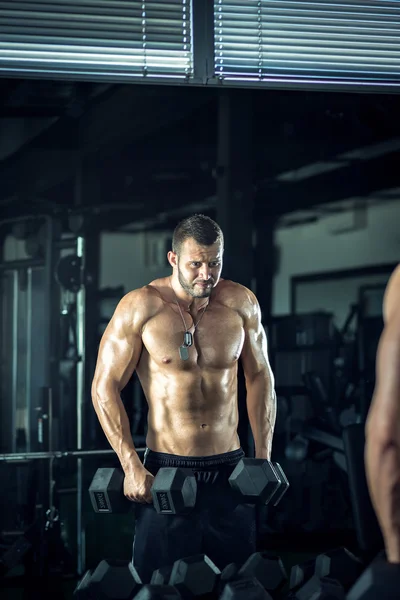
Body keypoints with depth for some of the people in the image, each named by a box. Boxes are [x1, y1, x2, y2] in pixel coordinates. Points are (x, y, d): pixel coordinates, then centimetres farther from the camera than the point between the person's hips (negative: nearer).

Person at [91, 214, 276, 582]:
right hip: (165, 471, -3)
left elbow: (260, 377, 10)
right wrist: (131, 467, -12)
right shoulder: (141, 307, -9)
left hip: (230, 469, 3)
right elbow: (105, 387, -7)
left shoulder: (241, 304, 0)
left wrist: (263, 458, 5)